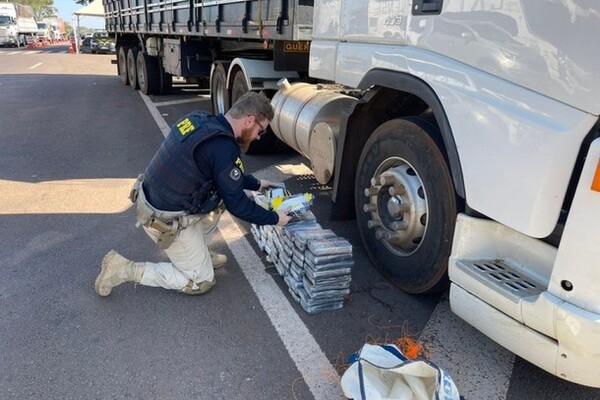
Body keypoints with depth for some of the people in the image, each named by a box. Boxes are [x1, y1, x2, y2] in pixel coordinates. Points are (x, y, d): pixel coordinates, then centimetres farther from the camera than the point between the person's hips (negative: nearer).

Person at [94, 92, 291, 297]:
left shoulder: (201, 119, 0)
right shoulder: (224, 148, -26)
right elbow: (236, 204, -14)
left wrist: (256, 184, 21)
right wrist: (274, 218, -1)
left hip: (150, 197, 9)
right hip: (167, 221, -9)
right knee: (201, 282, 10)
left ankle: (198, 253, 26)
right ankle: (124, 269, 4)